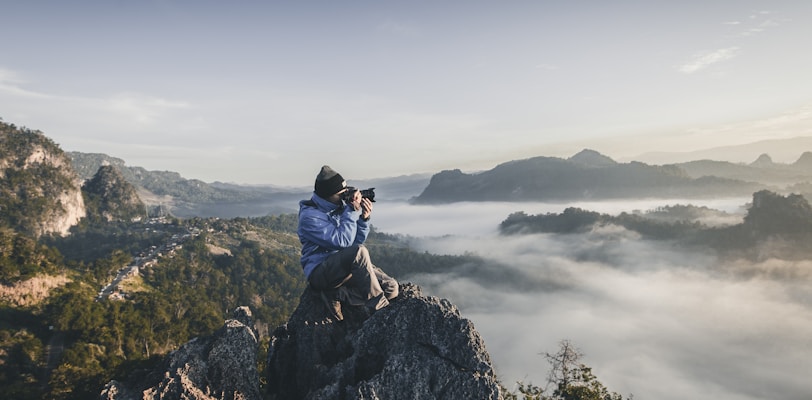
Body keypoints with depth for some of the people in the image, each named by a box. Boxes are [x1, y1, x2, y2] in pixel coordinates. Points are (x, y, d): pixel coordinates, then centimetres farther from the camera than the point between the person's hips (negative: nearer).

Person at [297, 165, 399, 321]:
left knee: (391, 288, -10)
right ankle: (379, 310, -25)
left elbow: (357, 241, 9)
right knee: (359, 252, -36)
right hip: (320, 271, -7)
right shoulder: (309, 216, -15)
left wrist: (364, 218, -7)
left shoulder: (340, 206, 6)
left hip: (349, 265, 7)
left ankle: (337, 294, -10)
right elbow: (343, 241, -23)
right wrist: (352, 211, -20)